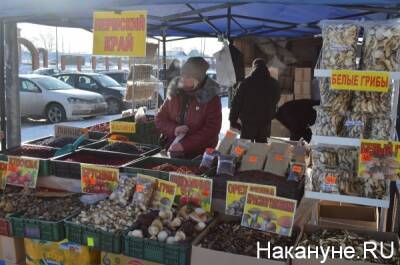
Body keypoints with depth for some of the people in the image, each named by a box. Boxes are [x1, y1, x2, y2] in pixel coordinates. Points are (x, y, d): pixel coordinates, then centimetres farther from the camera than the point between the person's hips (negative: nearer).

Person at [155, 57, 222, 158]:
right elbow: (159, 119, 10)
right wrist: (174, 129, -11)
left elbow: (212, 129, -11)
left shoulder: (211, 98, -5)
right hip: (171, 151, 3)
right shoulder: (174, 93, 7)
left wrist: (184, 145, -17)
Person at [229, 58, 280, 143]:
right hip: (265, 122, 3)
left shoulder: (246, 82, -9)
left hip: (247, 122, -3)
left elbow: (237, 102, -8)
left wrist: (233, 119, -1)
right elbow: (275, 101, 15)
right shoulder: (273, 84, 2)